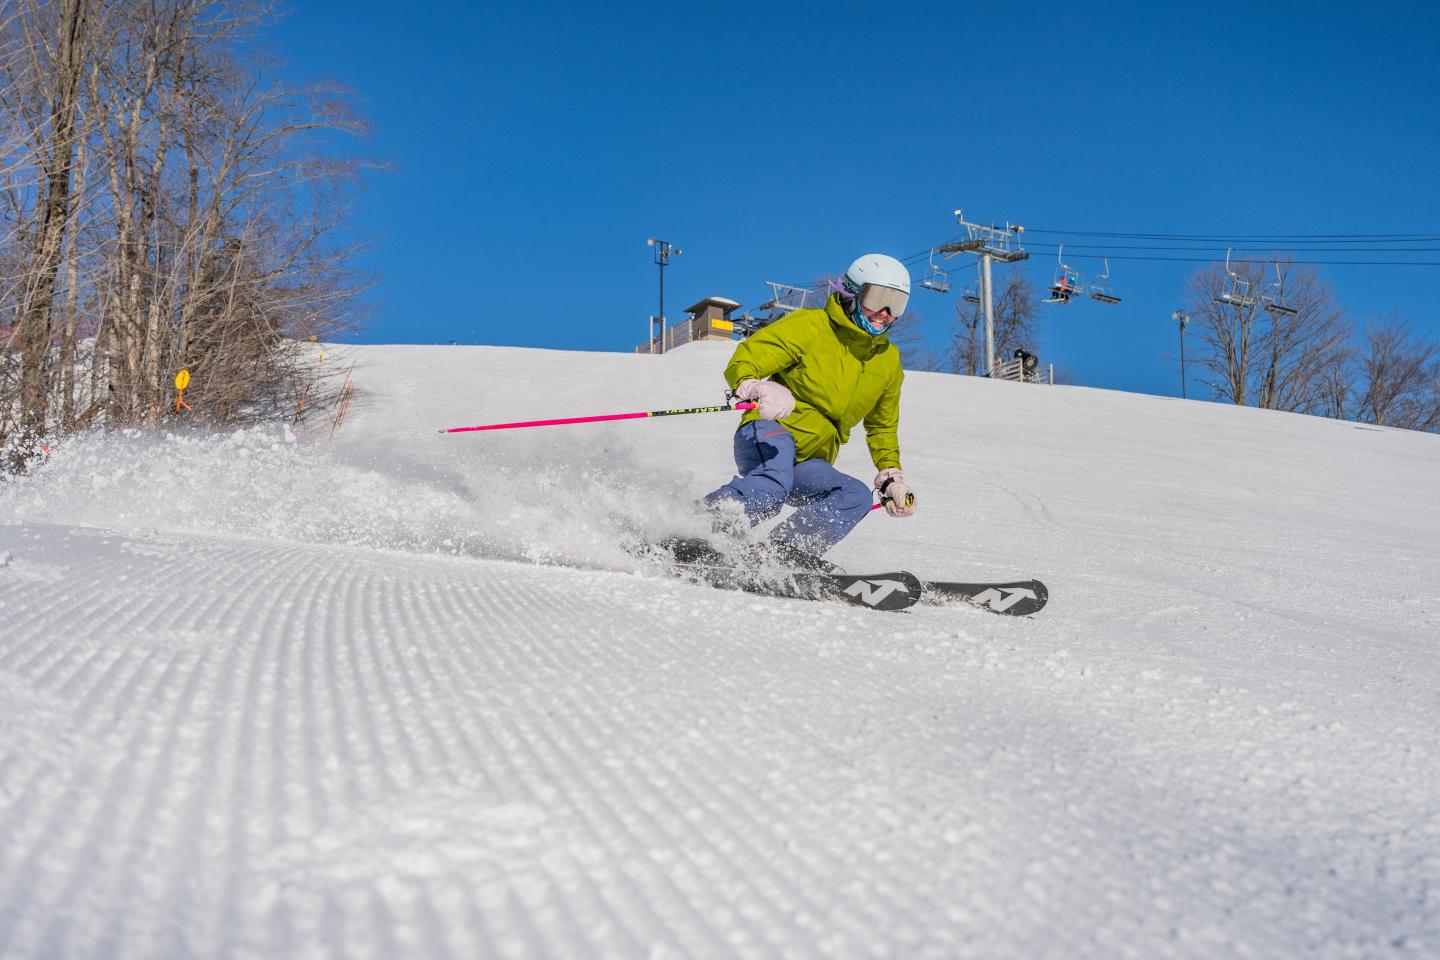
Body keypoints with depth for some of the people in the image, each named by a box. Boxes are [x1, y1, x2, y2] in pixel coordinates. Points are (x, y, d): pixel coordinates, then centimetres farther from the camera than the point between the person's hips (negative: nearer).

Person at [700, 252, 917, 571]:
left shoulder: (888, 361, 15)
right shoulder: (808, 325, -4)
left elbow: (882, 427, 30)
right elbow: (742, 364, -11)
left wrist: (891, 478, 16)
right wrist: (759, 390, -34)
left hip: (809, 464, 6)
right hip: (768, 434, -6)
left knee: (857, 496, -24)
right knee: (775, 480, -39)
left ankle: (785, 551, -30)